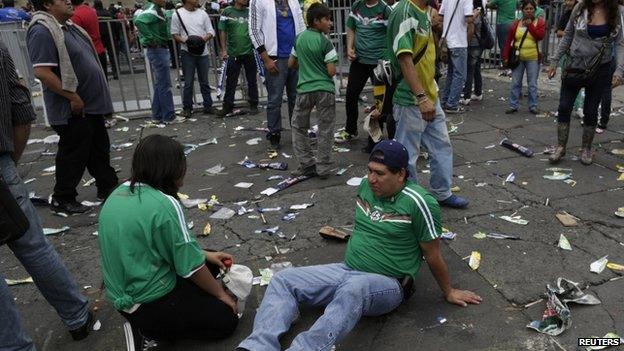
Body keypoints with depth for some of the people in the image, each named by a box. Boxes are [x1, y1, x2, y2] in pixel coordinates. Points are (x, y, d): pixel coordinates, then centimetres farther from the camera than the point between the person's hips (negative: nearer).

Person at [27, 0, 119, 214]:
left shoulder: (67, 26, 13)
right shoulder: (42, 31, -17)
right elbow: (41, 72, -25)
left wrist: (99, 97, 17)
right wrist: (73, 97, -22)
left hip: (92, 105, 9)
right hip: (73, 110, -9)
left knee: (99, 149, 17)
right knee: (74, 154, 2)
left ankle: (108, 187, 31)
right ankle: (62, 200, 17)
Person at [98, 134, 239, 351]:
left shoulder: (119, 193, 1)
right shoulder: (164, 204, -26)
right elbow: (191, 266, -19)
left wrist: (205, 255, 12)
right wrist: (220, 293, -1)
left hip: (122, 295, 9)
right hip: (149, 303, -8)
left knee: (210, 264, 20)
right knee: (226, 319, 6)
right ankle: (149, 332, 0)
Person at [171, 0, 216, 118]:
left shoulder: (202, 13, 8)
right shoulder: (177, 14, 0)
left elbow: (210, 32, 7)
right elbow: (174, 34, 0)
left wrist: (205, 38, -14)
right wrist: (184, 40, -19)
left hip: (203, 52, 3)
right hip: (187, 52, -3)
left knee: (204, 81, 10)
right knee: (188, 82, 1)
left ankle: (208, 106, 19)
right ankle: (187, 108, 11)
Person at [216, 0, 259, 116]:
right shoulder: (227, 12, 1)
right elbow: (222, 31, 2)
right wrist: (223, 50, -4)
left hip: (250, 52, 1)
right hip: (233, 53, -1)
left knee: (252, 80, 8)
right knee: (231, 81, 5)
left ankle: (253, 104, 19)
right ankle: (228, 106, 15)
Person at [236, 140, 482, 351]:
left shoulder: (418, 202, -16)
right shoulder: (366, 186, 3)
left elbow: (433, 256, -5)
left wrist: (449, 292, 5)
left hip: (386, 284, -6)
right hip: (347, 270, 7)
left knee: (354, 288, -42)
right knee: (284, 279, -10)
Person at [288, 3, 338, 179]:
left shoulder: (299, 38, 5)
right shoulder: (325, 42, -9)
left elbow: (291, 64, 14)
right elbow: (331, 71, -13)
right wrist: (322, 67, 9)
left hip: (304, 89, 3)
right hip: (324, 90, -3)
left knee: (299, 127, 17)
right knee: (325, 129, 7)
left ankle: (307, 165, 16)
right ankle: (323, 168, 10)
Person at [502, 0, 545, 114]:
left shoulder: (540, 22, 2)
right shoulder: (516, 23, 5)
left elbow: (540, 36, -15)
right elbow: (509, 41, 4)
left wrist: (530, 25, -11)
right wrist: (506, 56, -1)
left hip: (533, 59, -1)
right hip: (518, 58, 2)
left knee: (532, 84, 4)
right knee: (515, 83, 5)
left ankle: (533, 106, 13)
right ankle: (513, 106, 13)